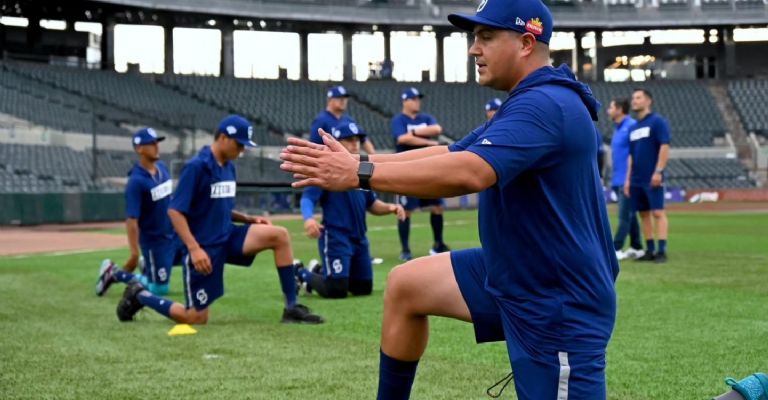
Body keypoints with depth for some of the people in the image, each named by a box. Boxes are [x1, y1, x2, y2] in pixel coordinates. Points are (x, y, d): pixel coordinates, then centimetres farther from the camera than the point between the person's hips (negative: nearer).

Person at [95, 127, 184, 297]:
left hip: (173, 234, 8)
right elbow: (131, 220, -27)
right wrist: (134, 254, -30)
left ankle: (149, 264, 28)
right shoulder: (136, 181, -24)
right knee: (160, 288, -1)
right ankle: (115, 273, 14)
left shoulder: (162, 167, 1)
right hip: (154, 241, -8)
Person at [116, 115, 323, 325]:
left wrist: (249, 219, 4)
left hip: (228, 238, 7)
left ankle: (292, 307, -9)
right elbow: (175, 211, -18)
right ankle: (139, 295, 22)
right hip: (205, 248, -7)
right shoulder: (197, 166, -16)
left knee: (280, 235, -13)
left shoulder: (229, 167, 8)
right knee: (195, 318, -1)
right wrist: (194, 249, -26)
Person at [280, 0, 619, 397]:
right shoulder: (529, 103, 12)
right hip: (513, 275, 10)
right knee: (406, 285, 14)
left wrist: (359, 174, -33)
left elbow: (467, 173, -36)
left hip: (560, 307, -10)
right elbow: (448, 154, 11)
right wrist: (350, 160, 1)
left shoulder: (546, 104, -23)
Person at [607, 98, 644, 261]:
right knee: (629, 215, 11)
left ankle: (616, 249, -10)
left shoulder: (631, 126, -12)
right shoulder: (618, 128, 17)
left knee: (625, 215, -8)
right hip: (617, 180, 9)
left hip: (627, 181, -9)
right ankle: (636, 248, 16)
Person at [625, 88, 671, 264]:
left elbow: (664, 147, -11)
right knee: (643, 213, 7)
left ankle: (662, 251, -10)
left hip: (652, 178, -7)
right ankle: (650, 250, 11)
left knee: (657, 212, -9)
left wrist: (658, 171, -18)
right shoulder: (633, 128, 17)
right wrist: (628, 179, 14)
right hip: (636, 180, 7)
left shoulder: (657, 121, -4)